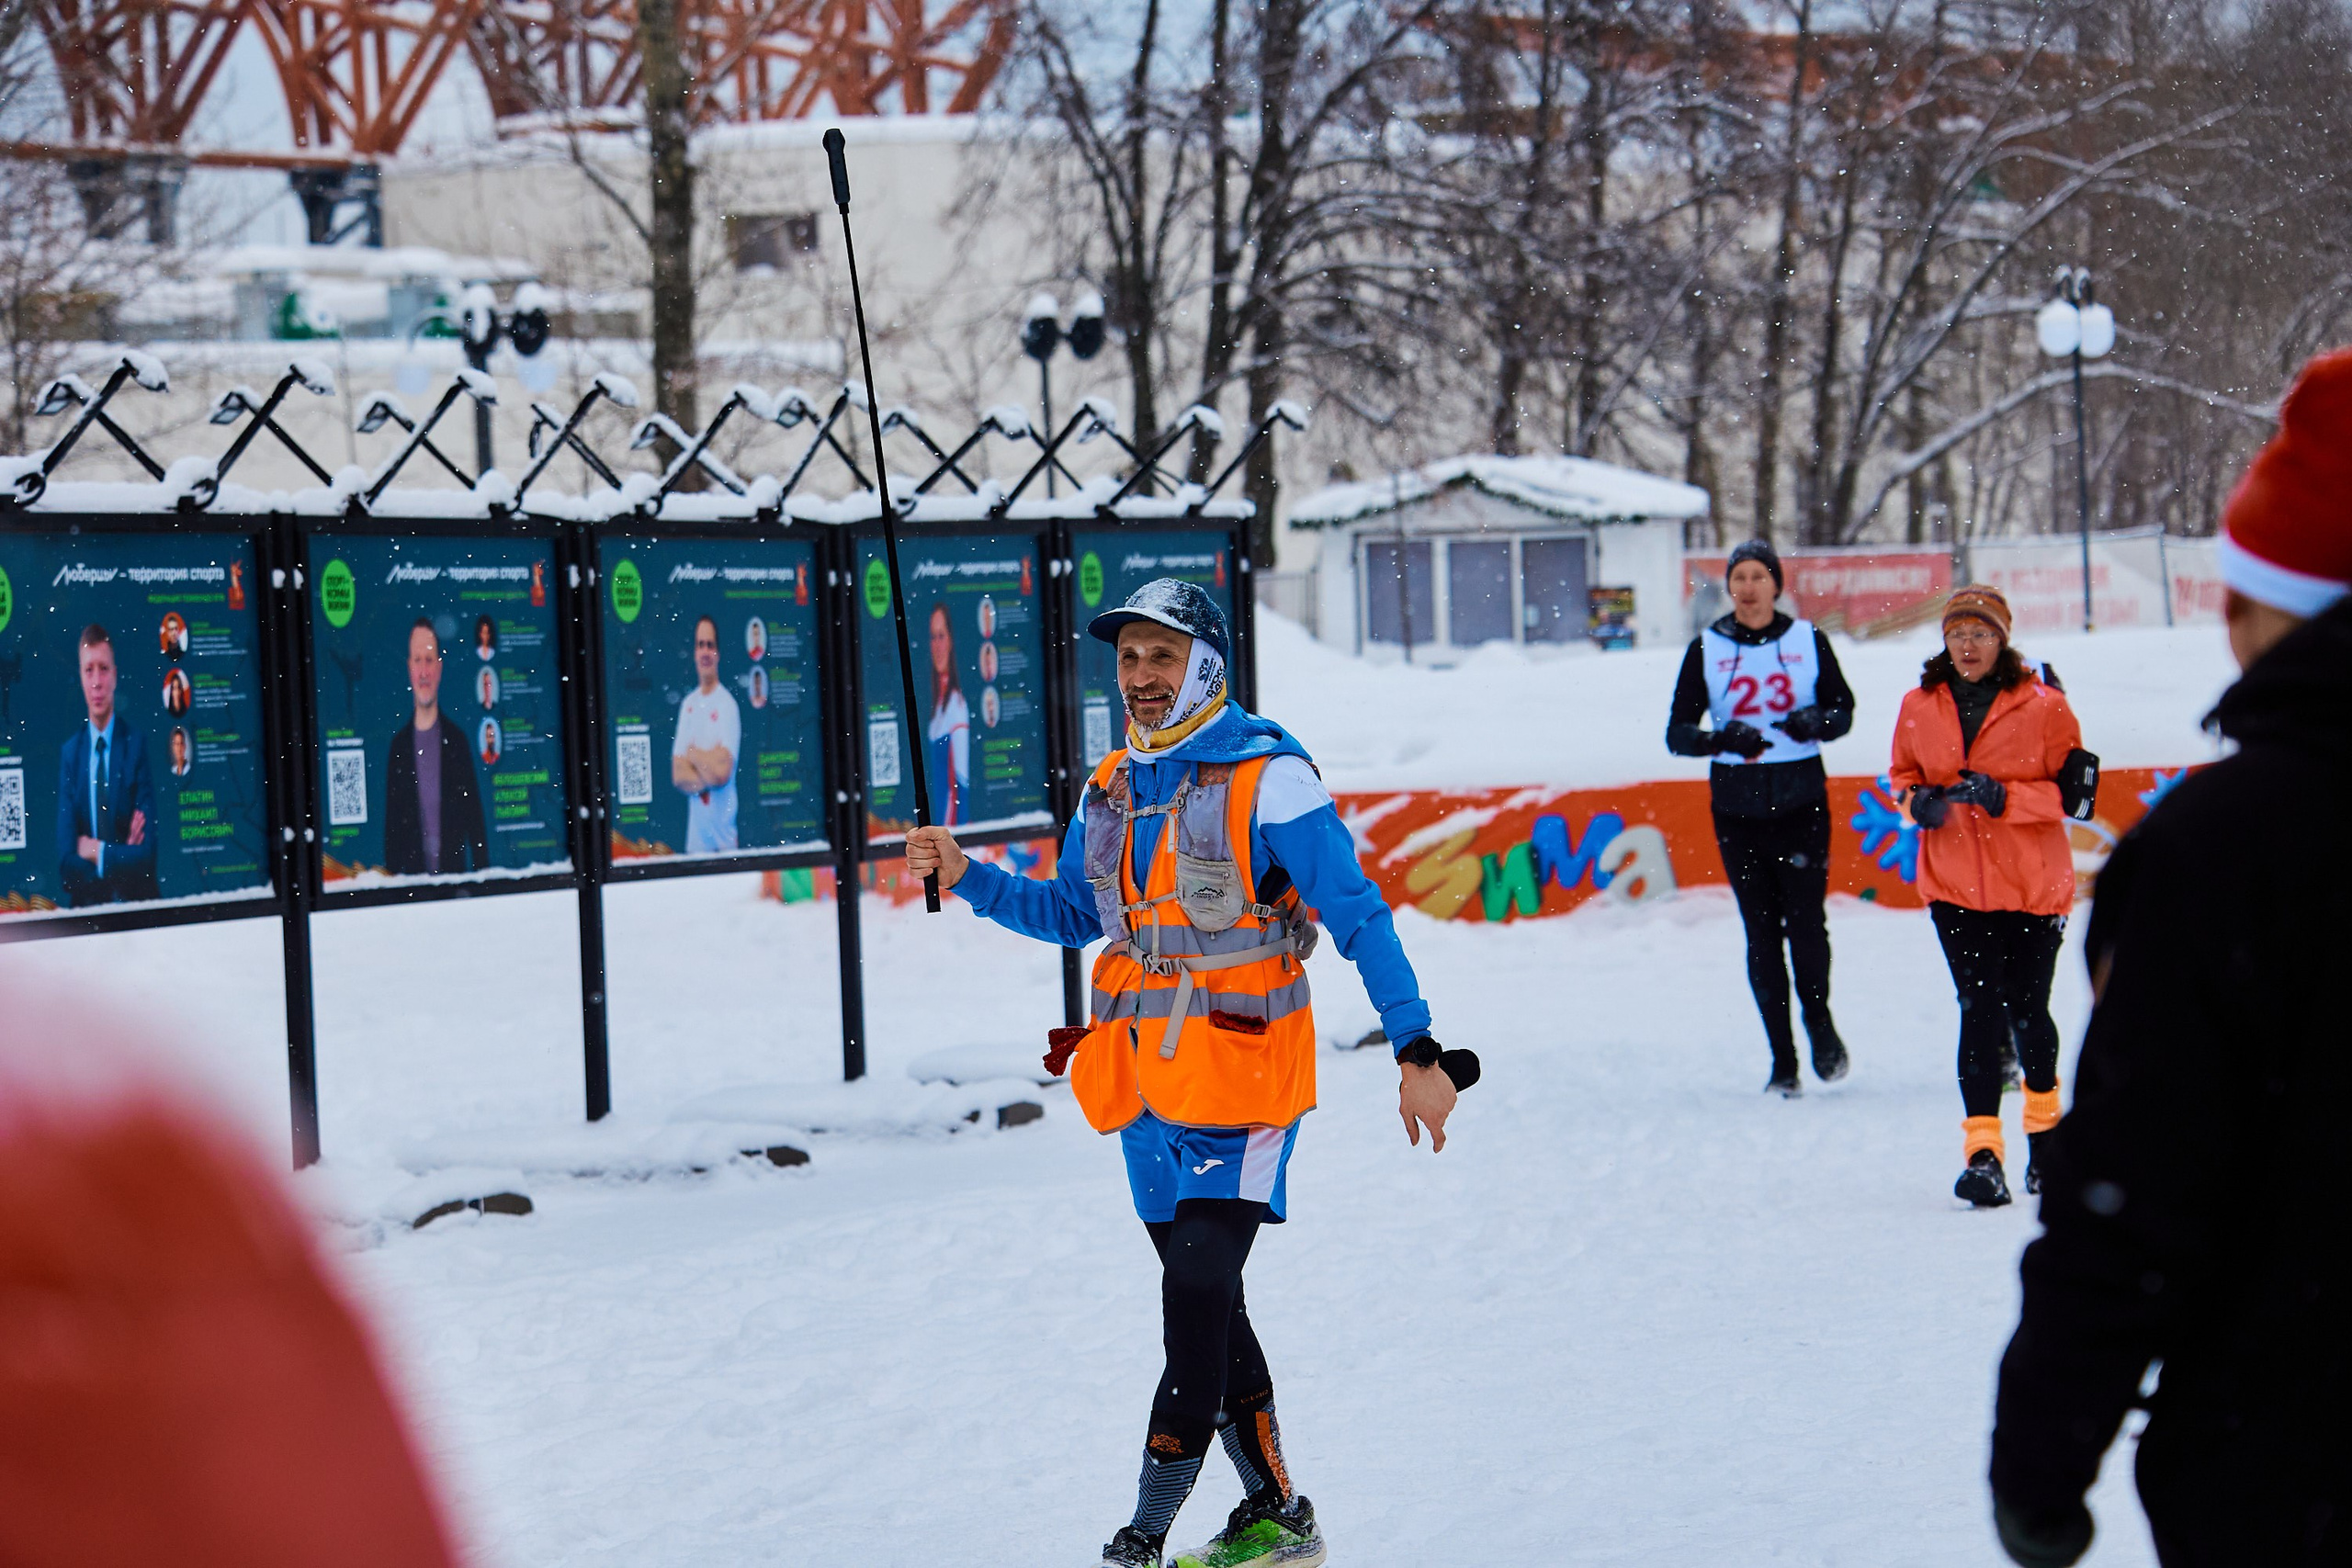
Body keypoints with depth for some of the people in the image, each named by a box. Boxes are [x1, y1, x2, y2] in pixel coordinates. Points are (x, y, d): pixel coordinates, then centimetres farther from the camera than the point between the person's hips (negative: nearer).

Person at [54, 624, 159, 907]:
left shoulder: (138, 745, 0)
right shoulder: (69, 754, 7)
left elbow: (147, 855, -5)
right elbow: (65, 863, 1)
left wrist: (98, 852, -6)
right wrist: (119, 857, -10)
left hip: (134, 904, -2)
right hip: (85, 908, 2)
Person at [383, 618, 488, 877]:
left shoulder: (458, 740, 3)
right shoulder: (398, 744, 6)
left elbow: (475, 821, 4)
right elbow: (391, 826, 7)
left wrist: (482, 873, -2)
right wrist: (392, 874, 0)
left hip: (455, 872, 0)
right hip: (411, 876, 0)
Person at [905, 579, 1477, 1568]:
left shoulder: (1267, 777, -9)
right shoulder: (1112, 789, 11)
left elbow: (1359, 919, -9)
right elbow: (1074, 913, 23)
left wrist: (1416, 1053, -14)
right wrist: (965, 878, 8)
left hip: (1241, 1074, -7)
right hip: (1146, 1080, 7)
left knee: (1197, 1292, -12)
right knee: (1203, 1299, 11)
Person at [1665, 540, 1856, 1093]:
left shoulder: (1807, 640, 4)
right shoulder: (1706, 649, 4)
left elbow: (1844, 708, 11)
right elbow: (1677, 733, 2)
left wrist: (1817, 722, -12)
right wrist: (1721, 739, -18)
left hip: (1803, 803, -1)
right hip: (1737, 806, 1)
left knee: (1806, 922, -9)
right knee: (1761, 933, 1)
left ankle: (1819, 1021, 19)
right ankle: (1782, 1062, 7)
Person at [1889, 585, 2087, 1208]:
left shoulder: (2042, 706, -6)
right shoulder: (1920, 706, 4)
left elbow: (2072, 791, -4)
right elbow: (1902, 773, 17)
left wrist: (2005, 797, -18)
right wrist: (1917, 800, -5)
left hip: (2032, 883, -2)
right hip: (1954, 882, 2)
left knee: (2026, 1009, 4)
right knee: (1979, 1009, -7)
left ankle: (2045, 1123, 32)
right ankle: (1983, 1151, -9)